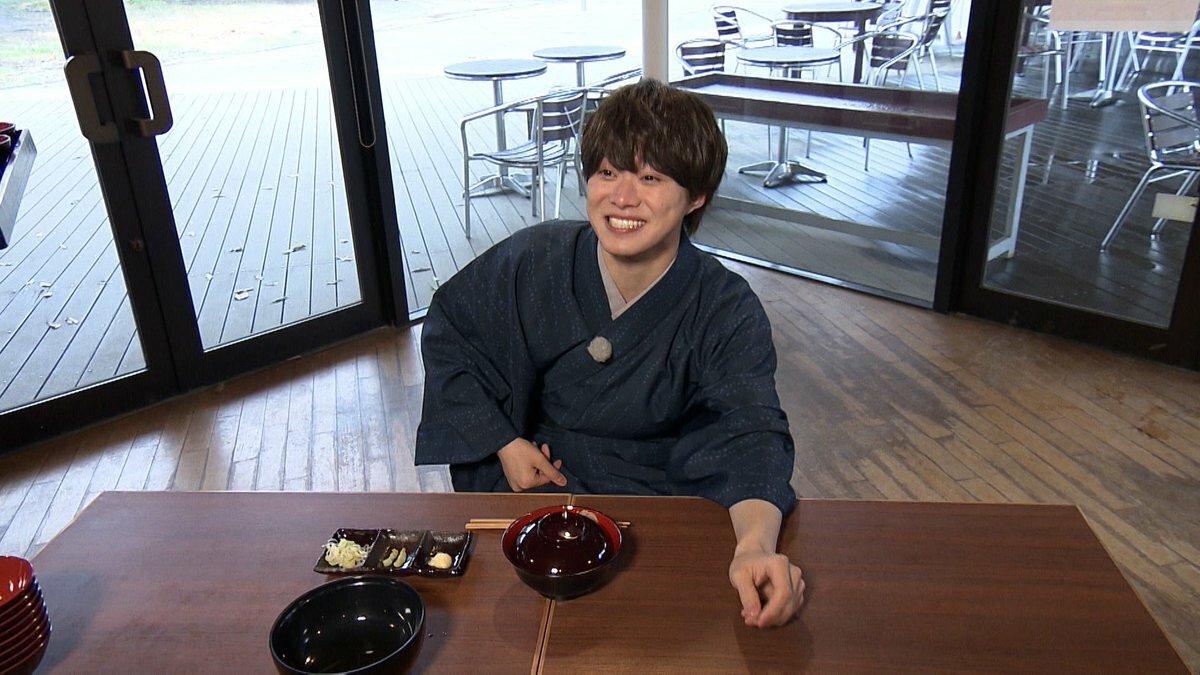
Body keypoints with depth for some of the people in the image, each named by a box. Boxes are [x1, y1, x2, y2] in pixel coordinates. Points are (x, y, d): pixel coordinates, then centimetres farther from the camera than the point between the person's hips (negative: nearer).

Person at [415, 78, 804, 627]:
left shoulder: (728, 314, -16)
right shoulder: (534, 260, -12)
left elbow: (752, 434, -30)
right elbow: (447, 331, 4)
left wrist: (756, 545, -52)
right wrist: (503, 442, -4)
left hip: (661, 494, 0)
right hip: (536, 478, 1)